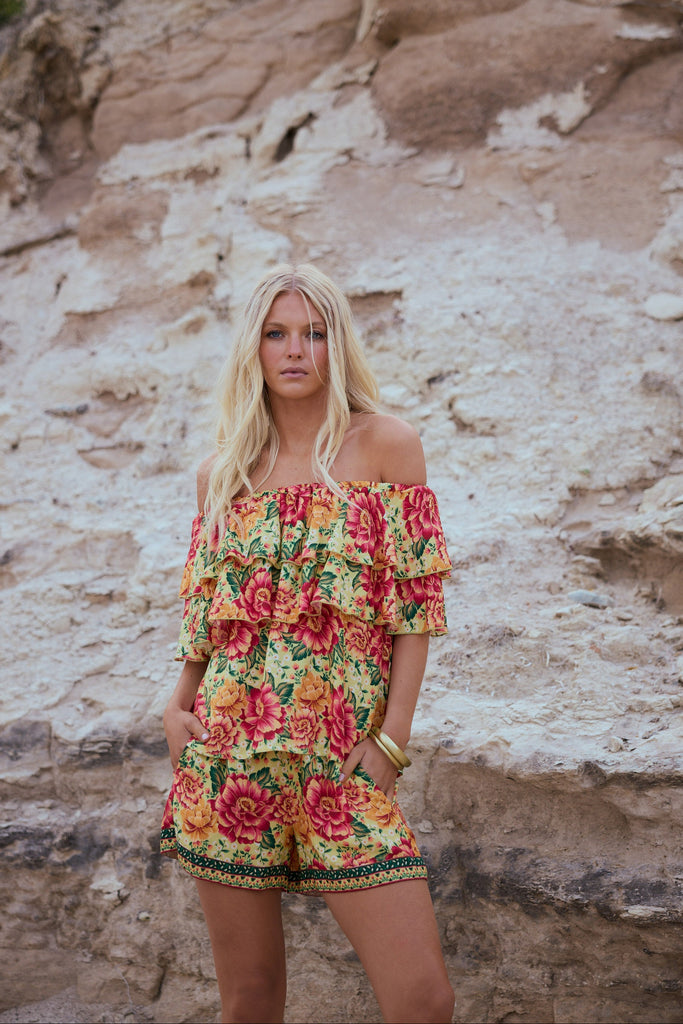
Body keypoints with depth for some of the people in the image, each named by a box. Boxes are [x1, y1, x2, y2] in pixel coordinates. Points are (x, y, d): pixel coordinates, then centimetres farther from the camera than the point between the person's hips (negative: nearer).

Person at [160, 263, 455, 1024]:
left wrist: (391, 740, -7)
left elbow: (417, 600, -2)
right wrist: (176, 708, 4)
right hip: (228, 753, 3)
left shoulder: (385, 446, 1)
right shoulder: (221, 473, 11)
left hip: (341, 758, -2)